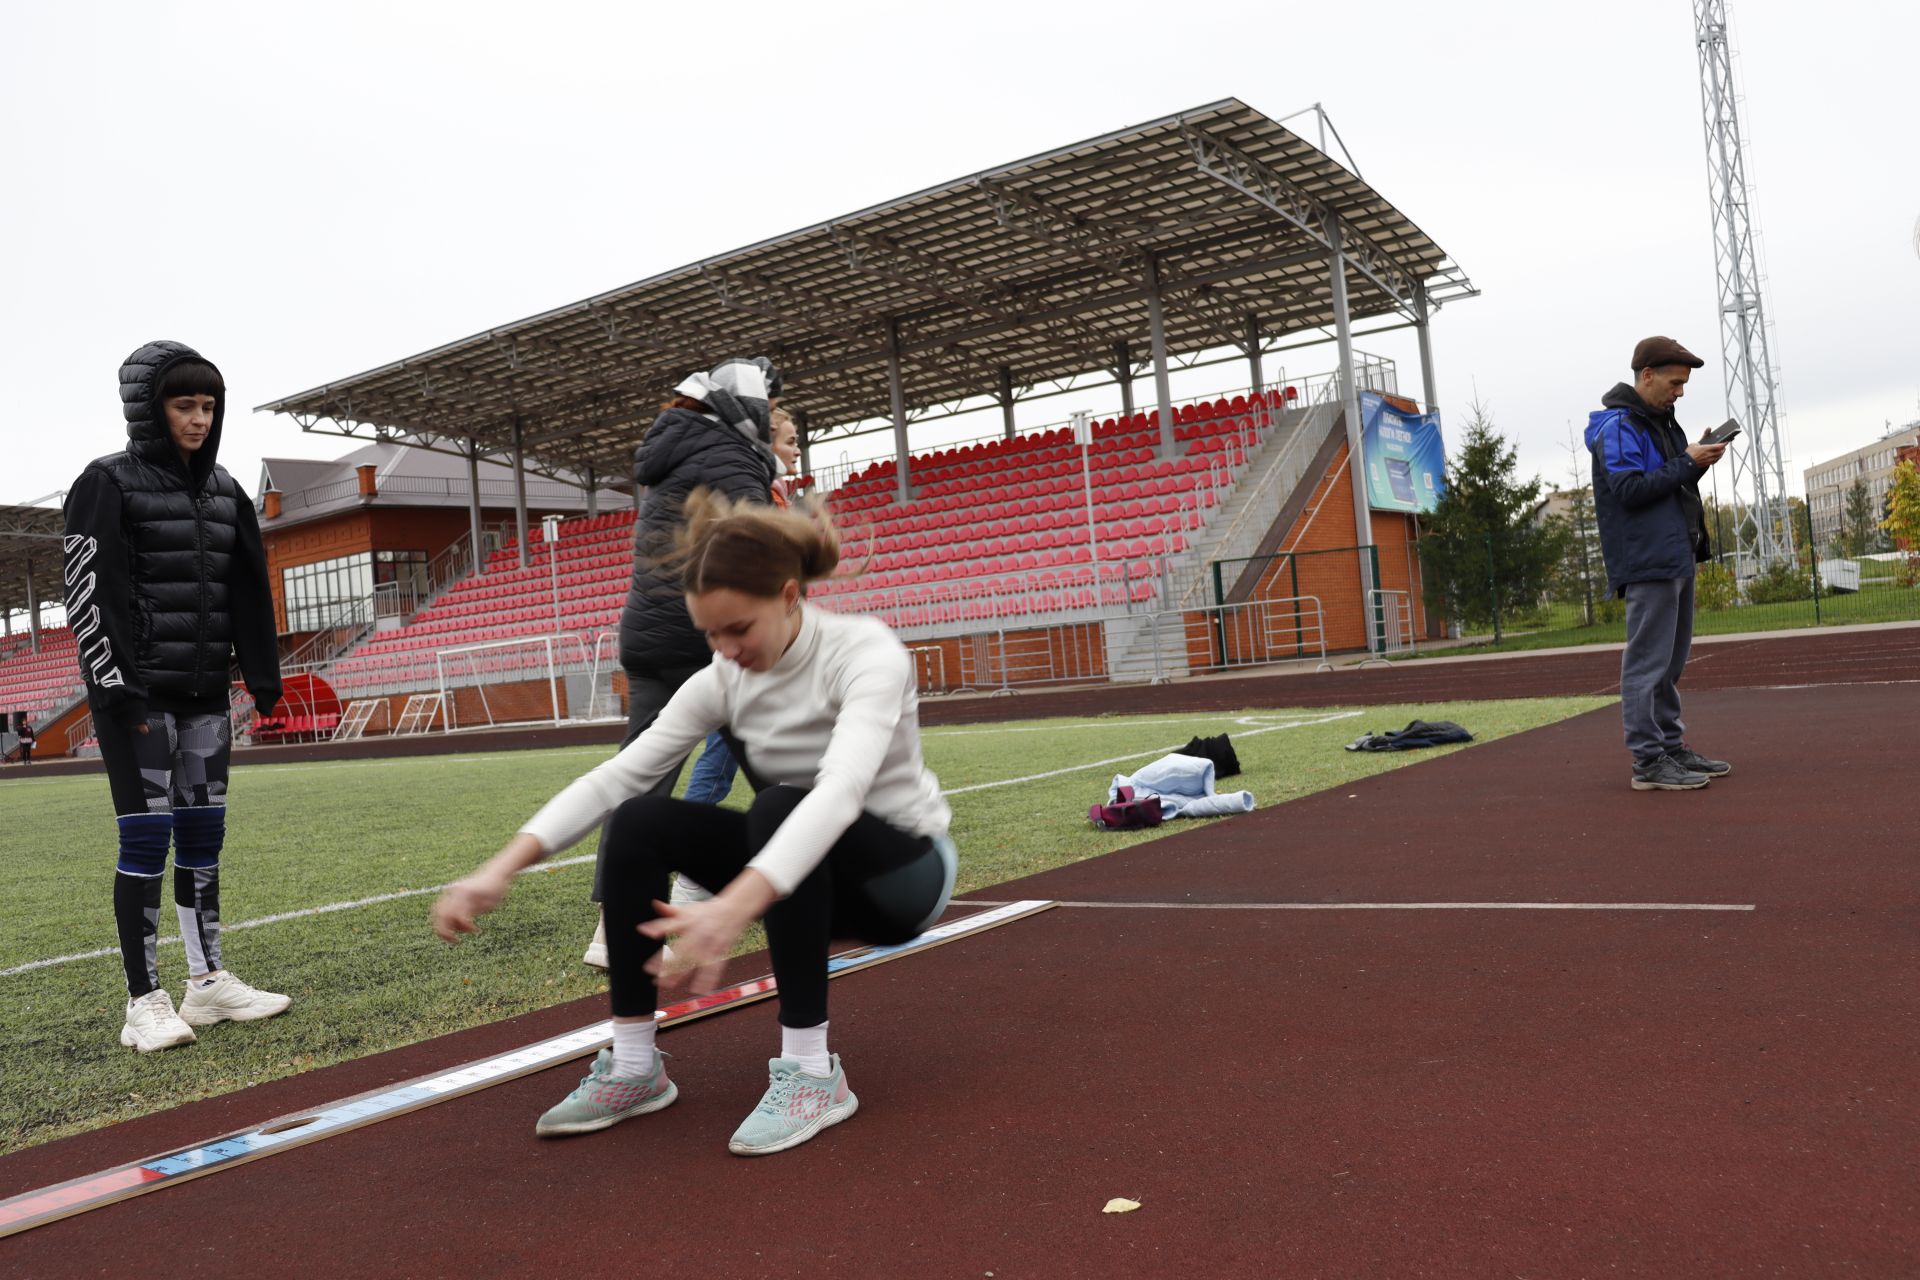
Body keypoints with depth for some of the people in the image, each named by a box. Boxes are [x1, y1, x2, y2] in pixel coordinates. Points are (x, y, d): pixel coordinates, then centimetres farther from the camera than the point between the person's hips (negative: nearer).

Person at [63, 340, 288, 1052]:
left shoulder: (223, 490, 13)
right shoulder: (108, 484, -5)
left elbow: (250, 592, 16)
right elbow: (88, 593, -11)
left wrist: (263, 675, 12)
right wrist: (114, 685, -16)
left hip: (205, 697, 6)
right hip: (139, 694, -6)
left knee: (203, 834, 10)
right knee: (146, 839, -5)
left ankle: (208, 982, 19)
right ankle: (144, 1004, 2)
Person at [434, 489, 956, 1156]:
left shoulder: (866, 652, -26)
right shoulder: (724, 680, -8)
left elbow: (840, 790, -43)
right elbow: (614, 777, -14)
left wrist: (734, 906, -58)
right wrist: (502, 867, -29)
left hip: (905, 869, -5)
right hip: (808, 865, 6)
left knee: (778, 807, -37)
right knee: (639, 821, -17)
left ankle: (812, 1072, -27)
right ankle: (634, 1066, -7)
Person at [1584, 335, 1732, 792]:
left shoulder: (1659, 421, 18)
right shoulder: (1618, 426, -11)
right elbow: (1630, 489, -19)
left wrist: (1697, 462, 3)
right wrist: (1687, 463, -15)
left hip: (1676, 558, 10)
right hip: (1647, 561, -10)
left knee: (1670, 662, 14)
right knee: (1648, 662, -8)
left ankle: (1672, 748, 22)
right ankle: (1648, 760, -5)